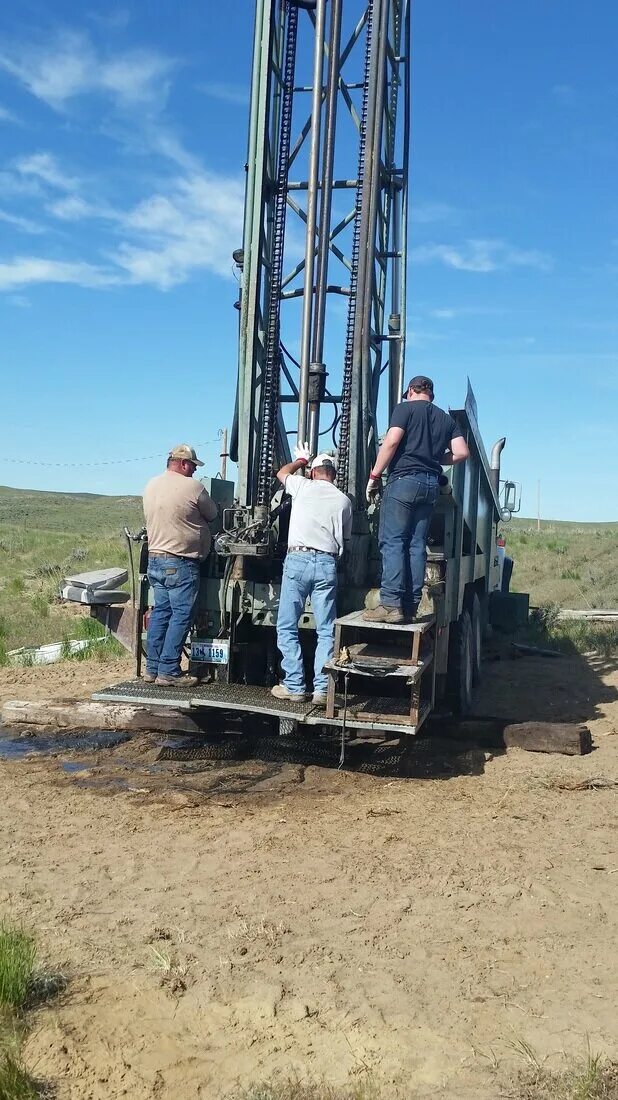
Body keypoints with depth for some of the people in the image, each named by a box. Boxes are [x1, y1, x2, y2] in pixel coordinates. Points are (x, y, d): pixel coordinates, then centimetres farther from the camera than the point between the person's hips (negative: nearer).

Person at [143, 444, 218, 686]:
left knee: (160, 612, 13)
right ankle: (169, 672, -2)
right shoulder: (192, 487, -11)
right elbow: (212, 514, 0)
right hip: (180, 563, -8)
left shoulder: (151, 485, 10)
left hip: (154, 559, 8)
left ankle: (152, 668, 16)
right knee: (181, 616, -2)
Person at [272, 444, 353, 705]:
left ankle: (294, 686, 4)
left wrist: (301, 460, 44)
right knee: (326, 631, 5)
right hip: (327, 564, 2)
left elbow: (282, 472, 28)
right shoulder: (344, 500, 12)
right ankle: (322, 689, 1)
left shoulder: (304, 486, 7)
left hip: (298, 560, -2)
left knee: (287, 627, 6)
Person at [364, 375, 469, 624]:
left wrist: (374, 476, -6)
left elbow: (391, 442, -10)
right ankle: (410, 606, 4)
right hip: (431, 484, 6)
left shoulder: (406, 408, 3)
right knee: (417, 545, 6)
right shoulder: (446, 418, 19)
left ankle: (391, 604, -14)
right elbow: (462, 452, 10)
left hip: (404, 479, -6)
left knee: (392, 542, -7)